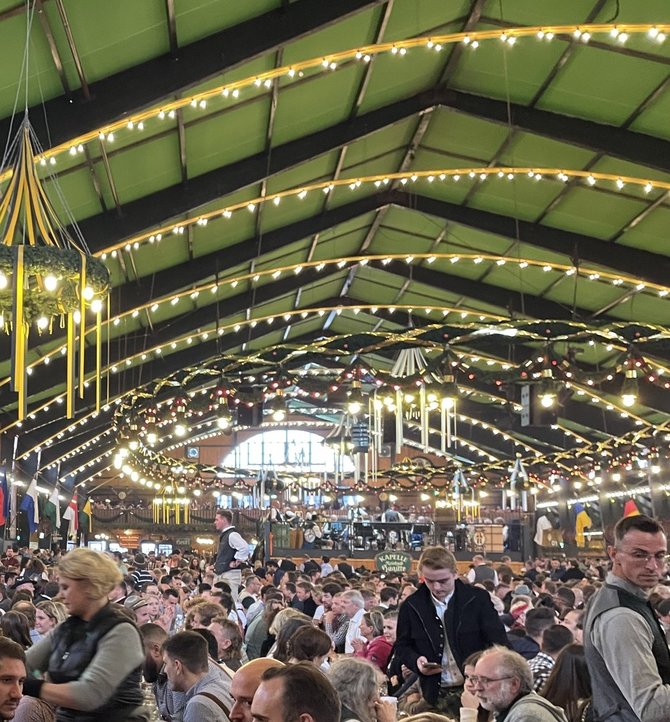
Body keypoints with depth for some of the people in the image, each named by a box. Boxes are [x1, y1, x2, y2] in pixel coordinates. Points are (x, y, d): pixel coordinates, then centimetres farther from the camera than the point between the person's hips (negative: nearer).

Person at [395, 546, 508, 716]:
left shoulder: (478, 599, -5)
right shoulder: (411, 606, 0)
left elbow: (498, 642, -6)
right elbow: (402, 646, 11)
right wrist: (416, 660, -11)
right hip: (436, 695, 2)